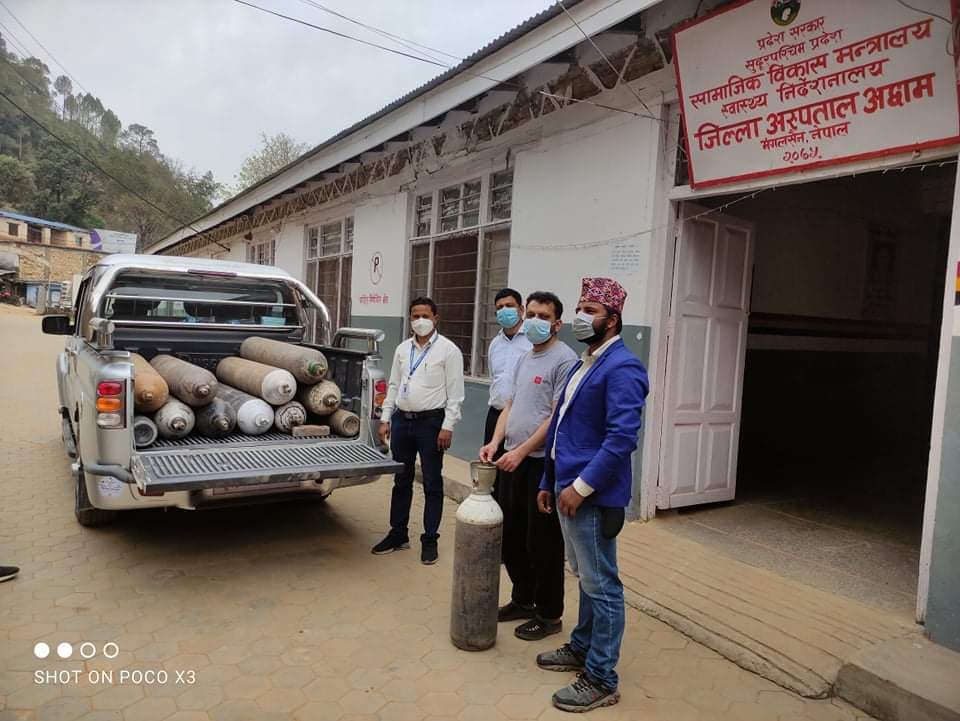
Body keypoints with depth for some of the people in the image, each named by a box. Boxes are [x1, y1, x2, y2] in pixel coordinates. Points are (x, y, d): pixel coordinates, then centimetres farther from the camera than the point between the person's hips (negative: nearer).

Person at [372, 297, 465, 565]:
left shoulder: (448, 350, -6)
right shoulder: (403, 349, 10)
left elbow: (455, 393, -9)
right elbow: (393, 386, 14)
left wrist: (447, 426, -14)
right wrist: (385, 419, 8)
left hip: (431, 422, -5)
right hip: (402, 420, 5)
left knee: (432, 483, 4)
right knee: (401, 480, 14)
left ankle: (430, 539, 17)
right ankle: (398, 534, 27)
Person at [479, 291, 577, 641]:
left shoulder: (564, 360, -13)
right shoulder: (524, 359, 15)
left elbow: (557, 418, -18)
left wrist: (521, 451, -20)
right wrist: (496, 442, 2)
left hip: (542, 463, -8)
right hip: (513, 460, 9)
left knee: (542, 542, 3)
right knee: (511, 536, 17)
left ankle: (549, 614, 20)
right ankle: (523, 600, 35)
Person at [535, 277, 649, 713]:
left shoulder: (622, 368, -15)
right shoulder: (583, 365, 15)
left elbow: (621, 437, -23)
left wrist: (581, 486, -22)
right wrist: (549, 482, 19)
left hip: (593, 495, -9)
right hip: (569, 488, 9)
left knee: (602, 586, 3)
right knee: (586, 578, 22)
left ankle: (601, 679, 15)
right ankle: (582, 647, 37)